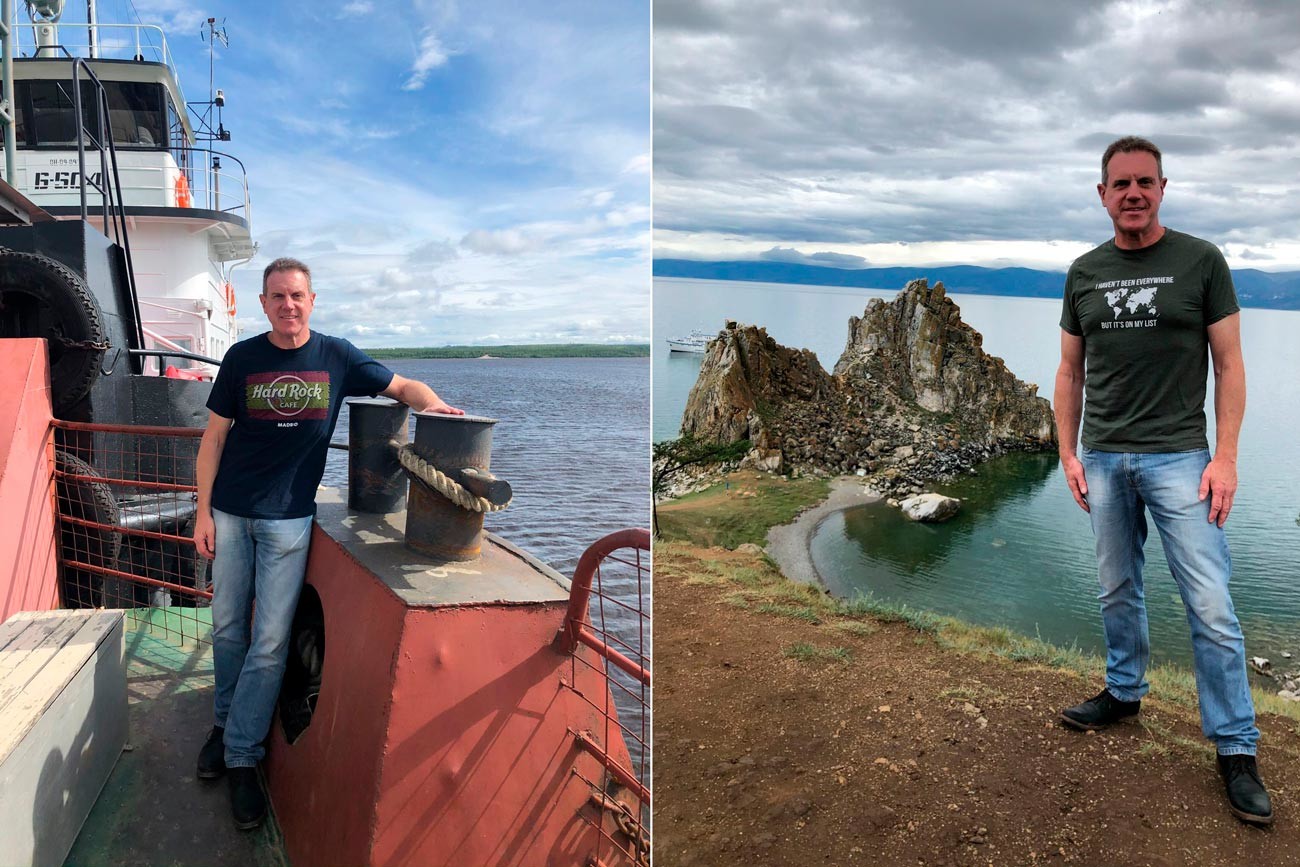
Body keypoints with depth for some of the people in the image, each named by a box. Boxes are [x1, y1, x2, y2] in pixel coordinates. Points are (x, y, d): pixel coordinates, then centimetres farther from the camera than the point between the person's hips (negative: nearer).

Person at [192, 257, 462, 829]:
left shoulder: (337, 357, -2)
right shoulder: (243, 357, 0)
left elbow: (402, 385, 5)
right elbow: (214, 435, 3)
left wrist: (432, 403, -19)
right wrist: (203, 511, -1)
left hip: (289, 518, -1)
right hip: (230, 513, 2)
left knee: (270, 642, -1)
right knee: (227, 628, 13)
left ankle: (242, 756, 12)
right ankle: (226, 723, 35)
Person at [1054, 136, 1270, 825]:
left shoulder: (1201, 261, -1)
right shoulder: (1084, 273, 8)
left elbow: (1229, 365, -2)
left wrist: (1225, 458, -10)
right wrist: (1068, 454, 5)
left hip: (1177, 456, -3)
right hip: (1103, 458, 4)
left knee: (1211, 606, -4)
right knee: (1118, 591, 15)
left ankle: (1236, 749, 8)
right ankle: (1124, 693, 33)